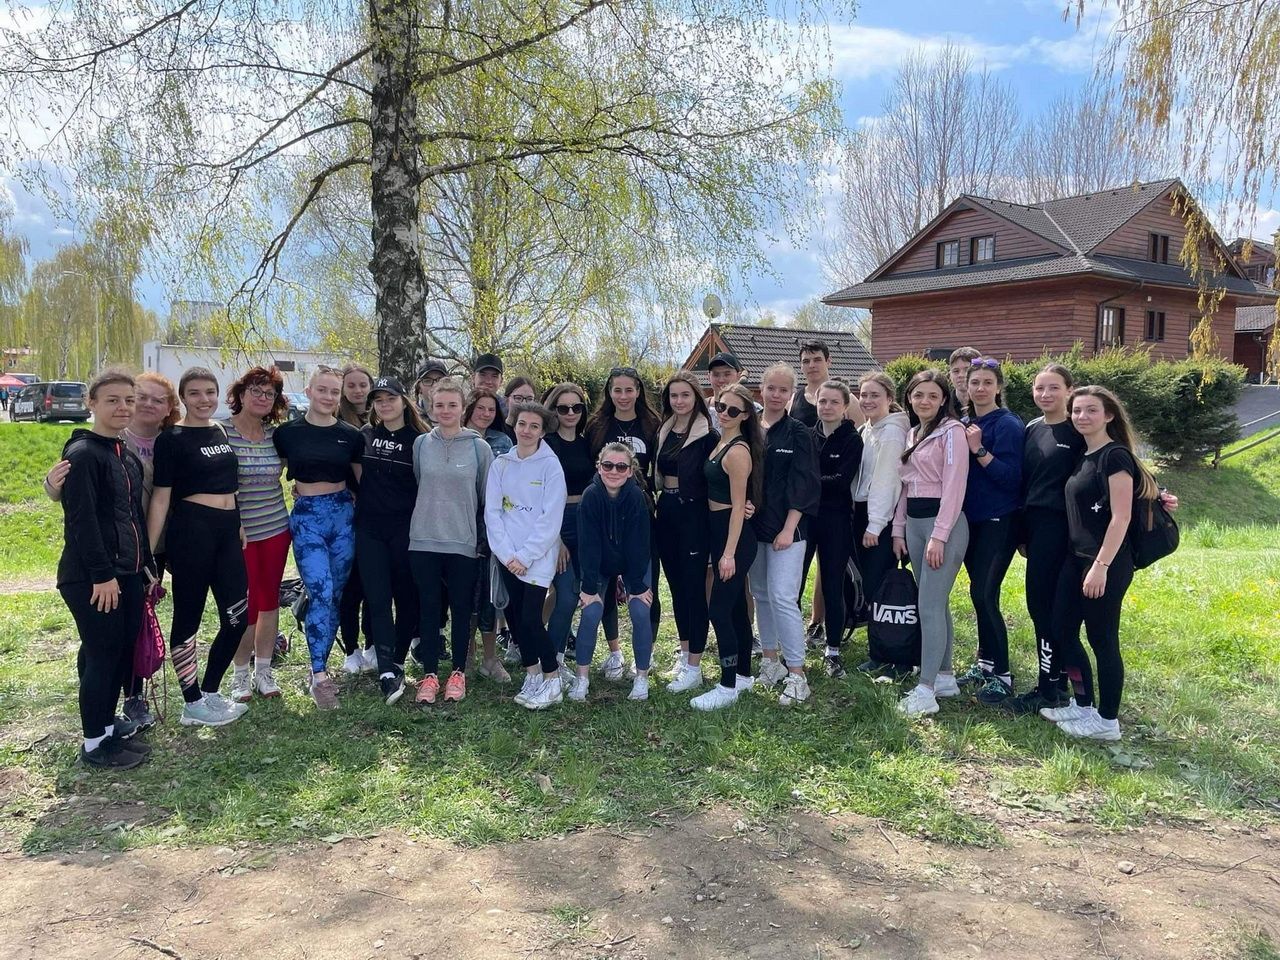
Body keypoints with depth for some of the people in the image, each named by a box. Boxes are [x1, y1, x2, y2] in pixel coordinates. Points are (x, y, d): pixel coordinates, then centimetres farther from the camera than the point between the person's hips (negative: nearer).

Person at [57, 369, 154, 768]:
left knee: (124, 650, 14)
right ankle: (94, 743, 11)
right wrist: (102, 574, -20)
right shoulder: (82, 453, -13)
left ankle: (107, 723, 29)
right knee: (102, 655, -1)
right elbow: (81, 519, -19)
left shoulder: (127, 455, 14)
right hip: (91, 577, -9)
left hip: (126, 571, 9)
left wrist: (146, 563, 17)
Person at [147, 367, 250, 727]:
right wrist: (149, 552, -12)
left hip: (227, 531, 7)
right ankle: (192, 705, 15)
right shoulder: (172, 438, -8)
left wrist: (239, 523, 17)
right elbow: (161, 497, -10)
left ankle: (210, 692, 25)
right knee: (188, 617, 4)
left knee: (237, 616, 8)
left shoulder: (222, 432, 11)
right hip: (191, 531, -7)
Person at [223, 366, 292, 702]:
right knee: (247, 605, 0)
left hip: (276, 528, 4)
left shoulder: (275, 434, 5)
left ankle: (263, 670, 24)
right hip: (239, 532, -4)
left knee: (270, 599, 10)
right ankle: (240, 673, 20)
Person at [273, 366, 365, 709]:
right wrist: (296, 490, -1)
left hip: (342, 514, 2)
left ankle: (319, 667, 22)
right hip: (306, 517, -2)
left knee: (334, 596, 8)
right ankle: (319, 677, -8)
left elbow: (364, 479, 12)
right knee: (321, 594, -14)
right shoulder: (287, 432, 0)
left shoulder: (351, 435, 3)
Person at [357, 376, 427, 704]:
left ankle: (398, 662, 20)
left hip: (406, 529, -2)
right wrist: (357, 506, 10)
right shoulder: (366, 434, 7)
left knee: (407, 597, 5)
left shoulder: (419, 440, -3)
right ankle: (387, 673, -5)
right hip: (369, 529, 2)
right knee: (377, 599, -4)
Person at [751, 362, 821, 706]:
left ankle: (796, 675, -3)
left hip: (786, 528, -5)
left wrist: (788, 529, -14)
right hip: (753, 525, 5)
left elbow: (803, 485, -8)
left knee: (782, 597, -10)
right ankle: (771, 660, 25)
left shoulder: (798, 433, -4)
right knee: (760, 594, 12)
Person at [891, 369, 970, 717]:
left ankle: (926, 689, -7)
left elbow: (953, 488, -15)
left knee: (930, 604, -10)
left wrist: (938, 536, -19)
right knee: (936, 602, 13)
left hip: (943, 522, -8)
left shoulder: (951, 431, -9)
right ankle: (945, 676, 22)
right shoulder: (911, 435, 16)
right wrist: (898, 530, 12)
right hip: (913, 522, 8)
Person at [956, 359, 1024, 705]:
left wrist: (979, 450, -24)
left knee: (984, 595, -10)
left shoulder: (1008, 424, -11)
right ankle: (985, 663, 24)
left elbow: (1011, 477, -18)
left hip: (999, 523, -7)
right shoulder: (967, 423, 10)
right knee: (980, 594, 12)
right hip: (972, 520, 7)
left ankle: (1002, 675, 1)